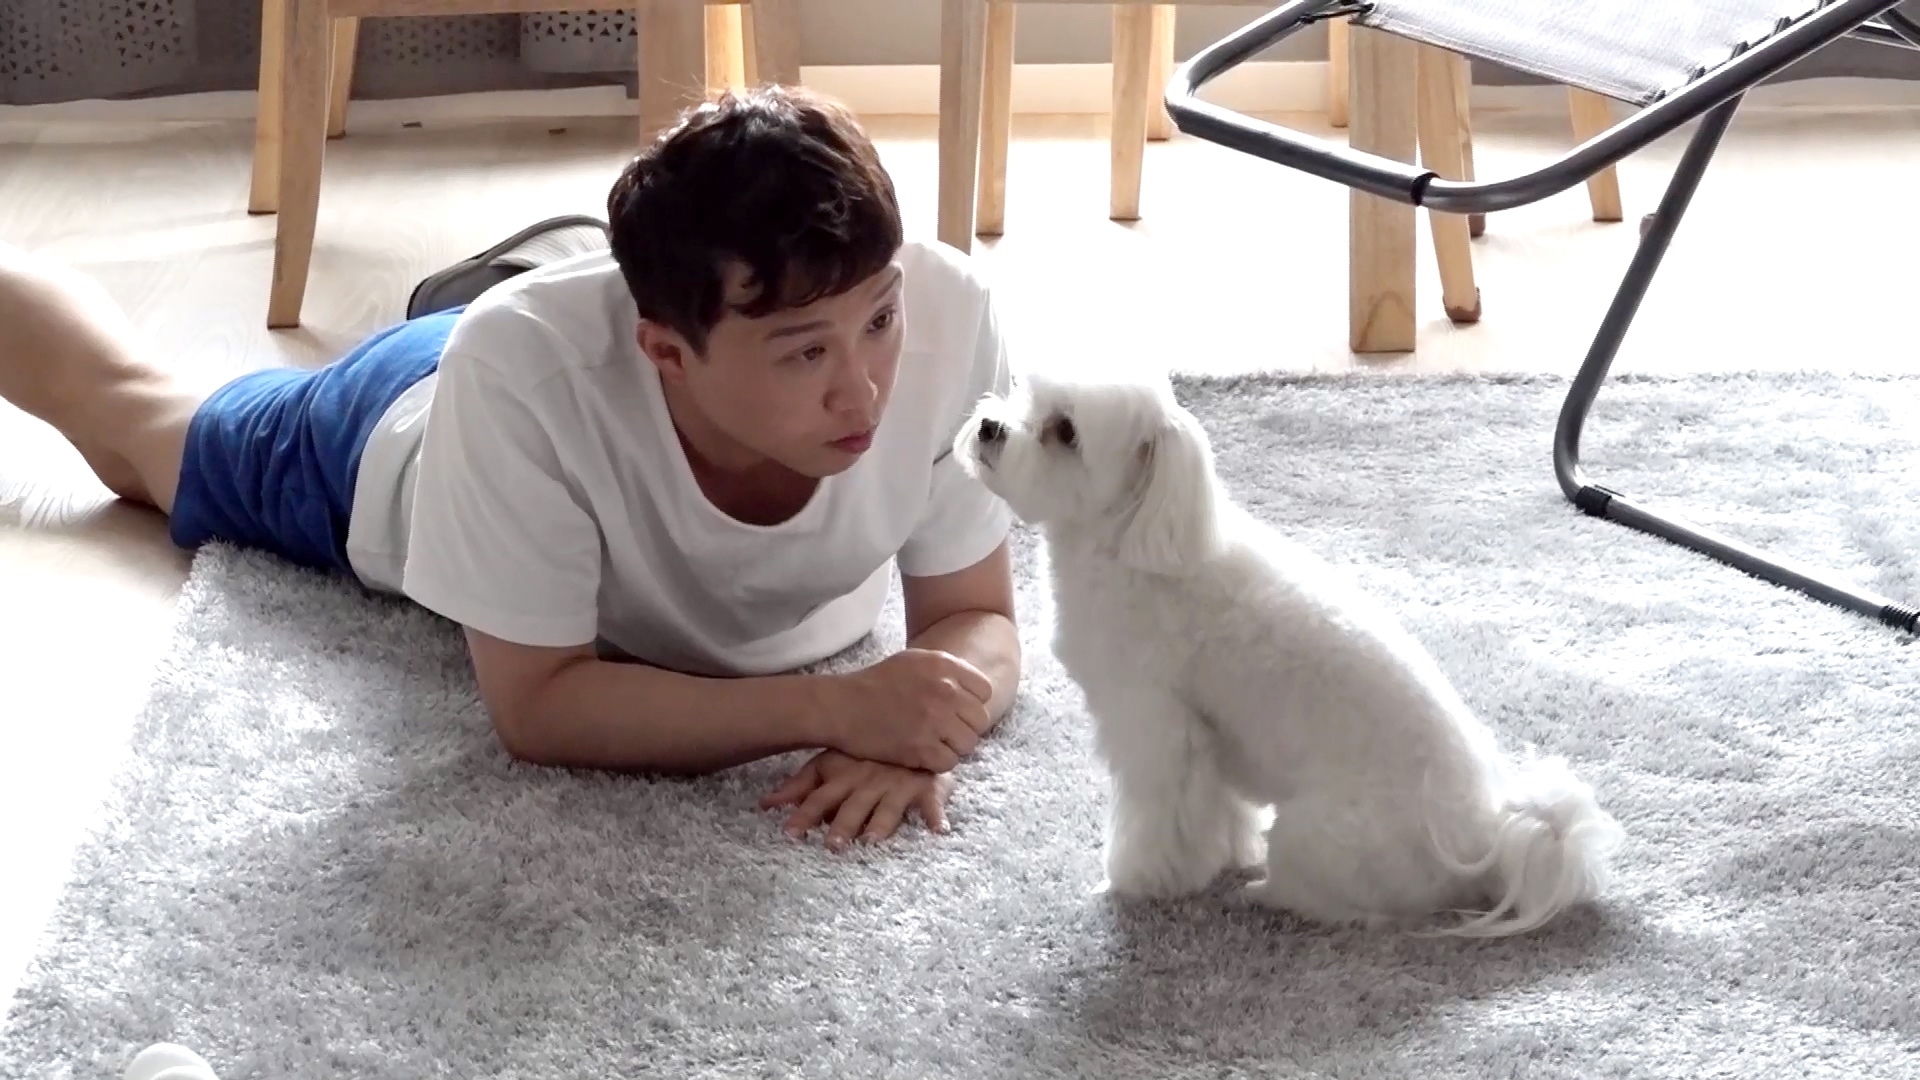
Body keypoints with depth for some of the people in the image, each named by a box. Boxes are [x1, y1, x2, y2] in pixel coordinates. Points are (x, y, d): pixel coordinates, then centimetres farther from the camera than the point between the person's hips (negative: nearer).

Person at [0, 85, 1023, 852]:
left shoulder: (946, 315, -42)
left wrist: (917, 731, -51)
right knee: (125, 413, 29)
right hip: (395, 443, -1)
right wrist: (835, 707, -53)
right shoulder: (524, 366, -48)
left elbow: (976, 622, -28)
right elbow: (537, 704, -40)